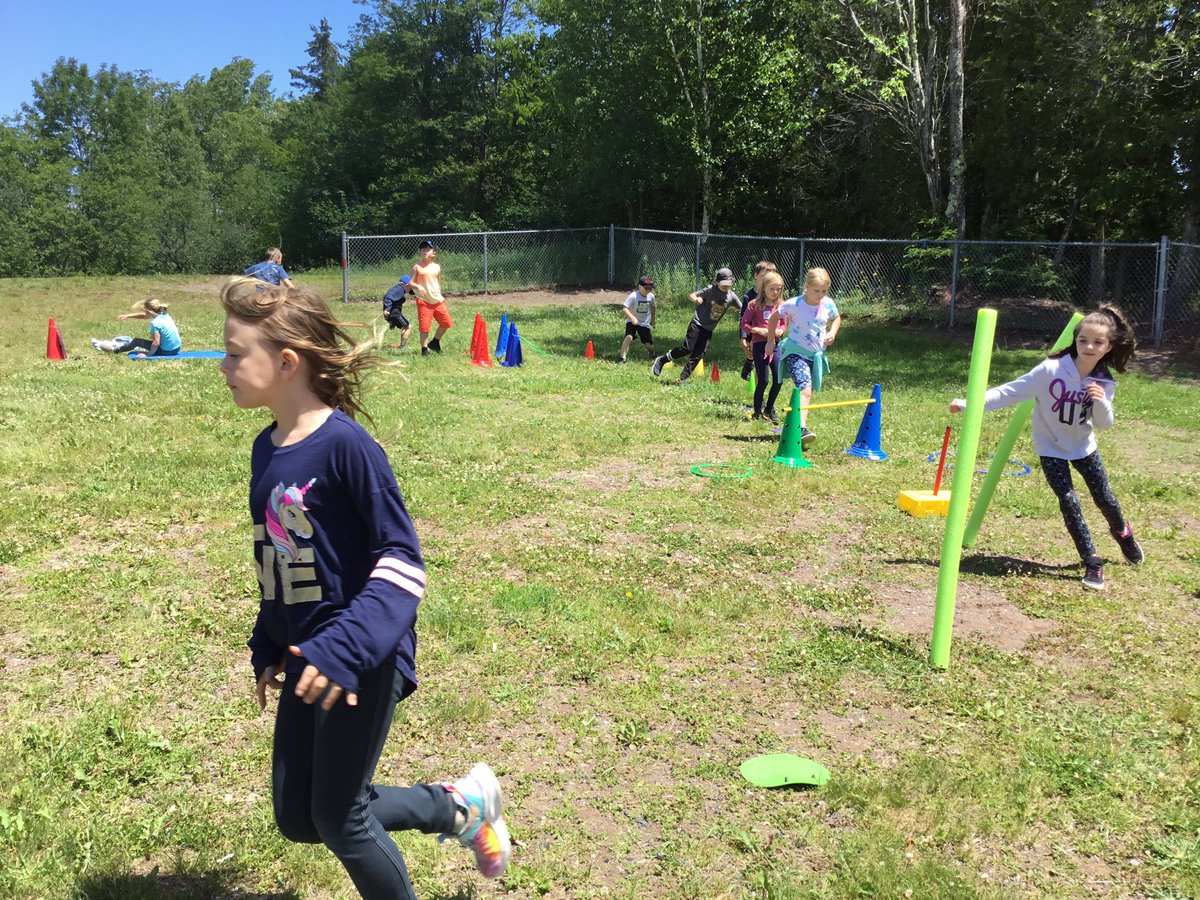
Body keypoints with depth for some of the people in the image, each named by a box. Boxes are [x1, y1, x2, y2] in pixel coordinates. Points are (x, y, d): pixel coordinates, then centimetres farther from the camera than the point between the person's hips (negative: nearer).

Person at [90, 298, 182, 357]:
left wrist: (149, 354, -10)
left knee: (136, 341, 9)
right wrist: (128, 316, 20)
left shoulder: (155, 324, -21)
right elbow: (144, 315, 18)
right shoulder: (163, 314, 4)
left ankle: (115, 349, 26)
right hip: (177, 348, 8)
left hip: (166, 352, -8)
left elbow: (156, 342, -24)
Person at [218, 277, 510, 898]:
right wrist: (268, 646, 17)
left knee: (338, 817, 5)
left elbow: (402, 561, -21)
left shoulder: (345, 445, -21)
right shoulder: (265, 448, 4)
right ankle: (460, 807, 29)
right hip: (307, 658, 8)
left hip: (360, 659, -8)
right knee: (296, 818, 15)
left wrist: (346, 649, -29)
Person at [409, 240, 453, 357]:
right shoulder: (417, 267, -2)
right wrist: (418, 287, -24)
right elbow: (411, 283, -5)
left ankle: (435, 342, 25)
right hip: (423, 301, -4)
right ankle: (424, 349, 3)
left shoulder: (437, 267, 9)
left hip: (438, 300, 5)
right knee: (424, 326, -6)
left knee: (446, 322, 5)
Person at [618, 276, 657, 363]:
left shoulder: (651, 296, -6)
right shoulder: (634, 296, -22)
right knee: (629, 337, -29)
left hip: (645, 323, 3)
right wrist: (632, 317, -44)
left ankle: (652, 355, 37)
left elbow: (652, 307, 15)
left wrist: (653, 320, 23)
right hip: (632, 322, -3)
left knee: (648, 344, 3)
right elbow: (624, 308, -30)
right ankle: (623, 358, -25)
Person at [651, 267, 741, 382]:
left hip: (708, 329, 4)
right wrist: (696, 299, -31)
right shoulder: (710, 290, -11)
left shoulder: (731, 296, -2)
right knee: (687, 349, -12)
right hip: (697, 324, -4)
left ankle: (683, 378, 5)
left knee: (698, 355, -1)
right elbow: (691, 295, -9)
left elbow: (742, 309, 7)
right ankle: (661, 360, 5)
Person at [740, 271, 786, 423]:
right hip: (759, 344, -4)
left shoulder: (780, 306, 7)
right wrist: (758, 330, -15)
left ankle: (769, 409, 20)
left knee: (778, 379, 0)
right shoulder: (754, 305, -5)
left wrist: (781, 331, -5)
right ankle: (757, 411, 14)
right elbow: (744, 324, -2)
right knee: (762, 380, -4)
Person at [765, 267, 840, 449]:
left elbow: (836, 318, 19)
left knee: (808, 391, 15)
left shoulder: (828, 304, -3)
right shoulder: (794, 304, -15)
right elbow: (774, 318, 1)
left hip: (816, 354, 6)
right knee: (805, 389, -24)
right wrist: (771, 341, 7)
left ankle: (796, 423, 33)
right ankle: (802, 428, -35)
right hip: (795, 353, -6)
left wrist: (832, 332, -2)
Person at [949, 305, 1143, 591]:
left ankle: (1122, 533, 47)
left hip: (1083, 446, 3)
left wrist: (1101, 402, -29)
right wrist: (969, 404, -30)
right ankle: (1092, 562, 4)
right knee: (1068, 501, -11)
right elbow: (1011, 392, -24)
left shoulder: (1104, 382, -13)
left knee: (1104, 497, 12)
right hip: (1052, 447, -3)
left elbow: (1104, 425, -7)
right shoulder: (1051, 370, -26)